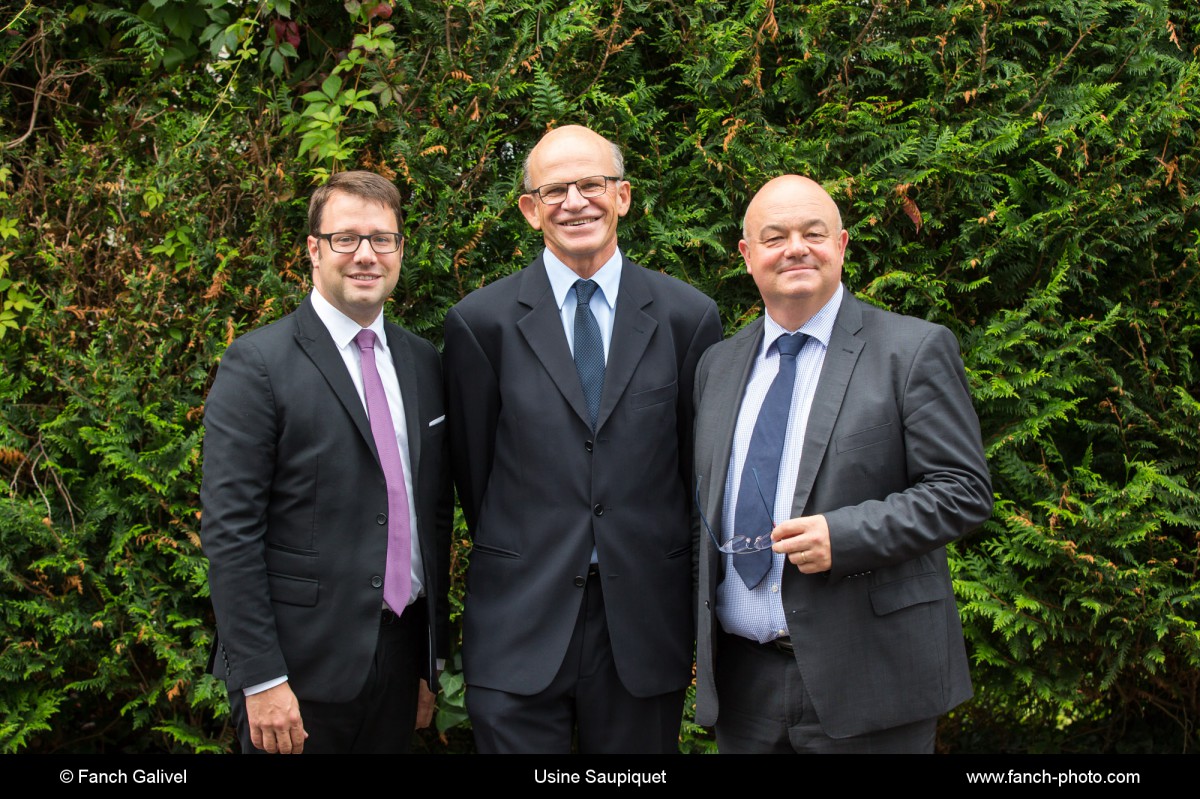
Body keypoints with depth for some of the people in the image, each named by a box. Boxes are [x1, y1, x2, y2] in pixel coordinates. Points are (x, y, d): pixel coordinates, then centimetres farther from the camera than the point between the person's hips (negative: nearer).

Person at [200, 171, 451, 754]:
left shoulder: (422, 363, 10)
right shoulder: (258, 364, -9)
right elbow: (229, 530, -13)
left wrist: (433, 659, 14)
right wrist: (261, 680, -16)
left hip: (400, 656, 5)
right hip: (301, 662, -5)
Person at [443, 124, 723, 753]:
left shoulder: (689, 316, 3)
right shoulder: (481, 322, -1)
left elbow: (699, 465, 8)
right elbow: (472, 467, 6)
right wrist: (516, 562, 11)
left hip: (644, 628, 1)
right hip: (518, 627, -1)